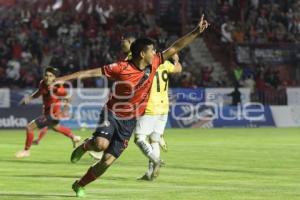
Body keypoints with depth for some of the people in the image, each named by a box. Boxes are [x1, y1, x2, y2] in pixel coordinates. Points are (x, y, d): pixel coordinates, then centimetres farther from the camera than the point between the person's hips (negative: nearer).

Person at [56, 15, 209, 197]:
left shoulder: (153, 64, -3)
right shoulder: (122, 68, -18)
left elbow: (175, 48, 1)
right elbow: (92, 72, -15)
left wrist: (196, 32, -3)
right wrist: (63, 79, -17)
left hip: (130, 120, 4)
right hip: (112, 113, -4)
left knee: (107, 161, 0)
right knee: (101, 144, -33)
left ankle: (80, 185, 19)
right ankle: (85, 146, 4)